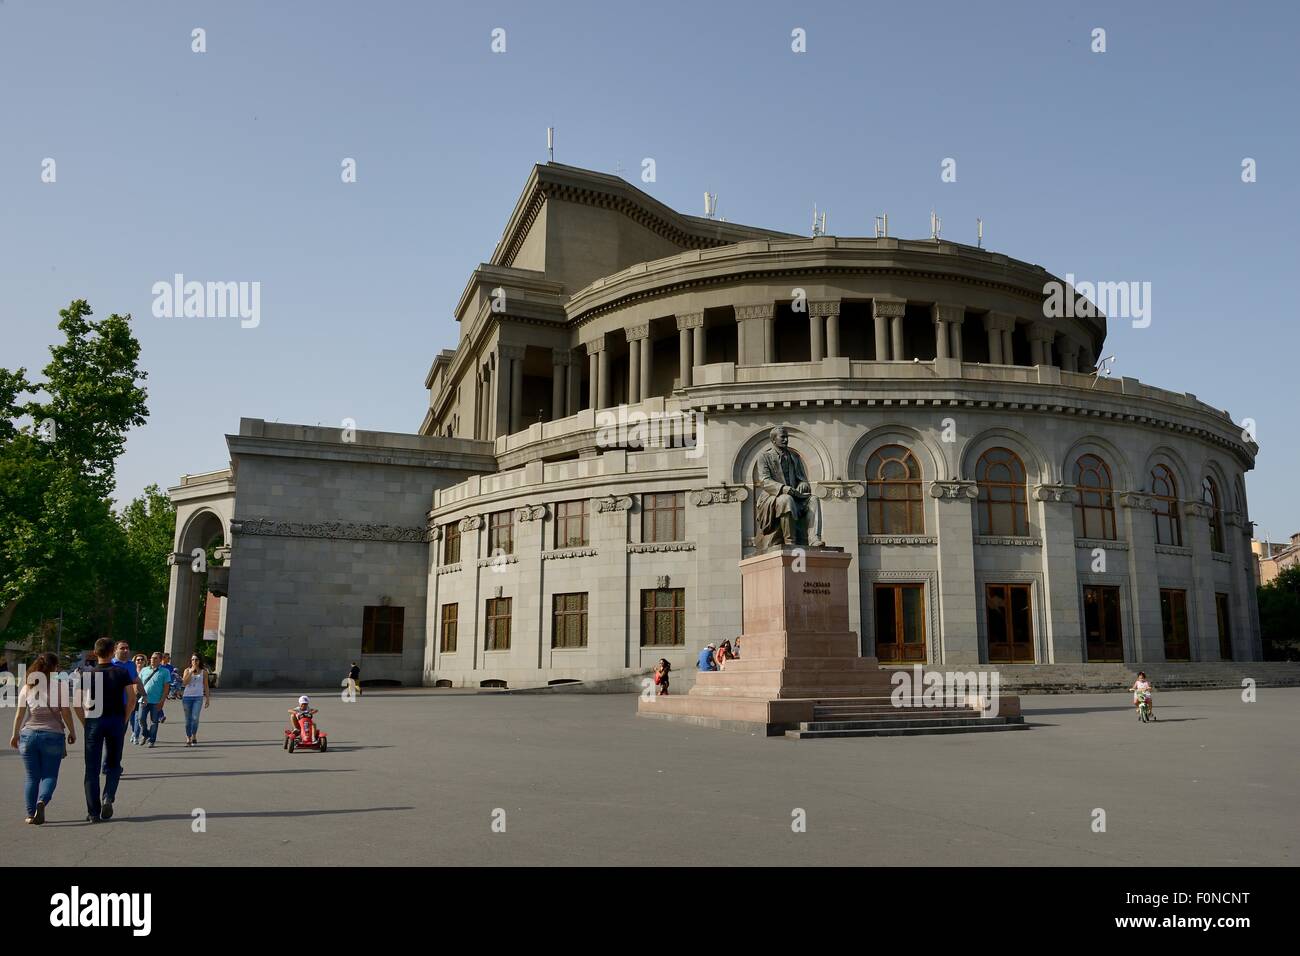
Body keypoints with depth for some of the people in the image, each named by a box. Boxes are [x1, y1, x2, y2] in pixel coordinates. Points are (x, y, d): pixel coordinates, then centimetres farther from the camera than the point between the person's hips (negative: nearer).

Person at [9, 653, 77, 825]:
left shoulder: (27, 687, 6)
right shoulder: (60, 686, -4)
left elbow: (20, 714, 8)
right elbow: (66, 712, -5)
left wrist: (15, 734, 18)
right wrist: (72, 732, 5)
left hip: (29, 734, 3)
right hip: (53, 735, -3)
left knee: (32, 777, 11)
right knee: (50, 775, 4)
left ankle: (31, 813, 9)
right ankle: (42, 802, -20)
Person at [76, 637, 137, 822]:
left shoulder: (88, 674, 0)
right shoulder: (122, 673, -1)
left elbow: (78, 704, -7)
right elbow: (132, 699, -6)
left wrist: (85, 723, 5)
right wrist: (124, 719, 5)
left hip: (94, 722, 0)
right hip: (116, 721, 0)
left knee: (92, 768, 6)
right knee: (113, 765, 15)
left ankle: (93, 812, 6)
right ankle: (108, 798, -7)